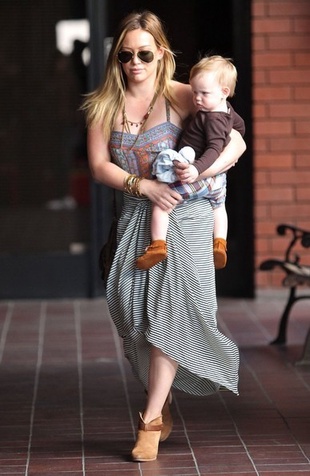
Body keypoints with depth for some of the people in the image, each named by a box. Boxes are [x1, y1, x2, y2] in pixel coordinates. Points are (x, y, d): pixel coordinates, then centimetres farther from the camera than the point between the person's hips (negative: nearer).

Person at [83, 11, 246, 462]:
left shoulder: (182, 97, -6)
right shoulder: (105, 106, 4)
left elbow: (237, 142, -6)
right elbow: (99, 165, 1)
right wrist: (144, 185, -14)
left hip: (184, 217, -4)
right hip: (136, 217, 4)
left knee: (170, 311, -10)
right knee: (133, 310, 0)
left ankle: (152, 417, -5)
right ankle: (164, 407, 18)